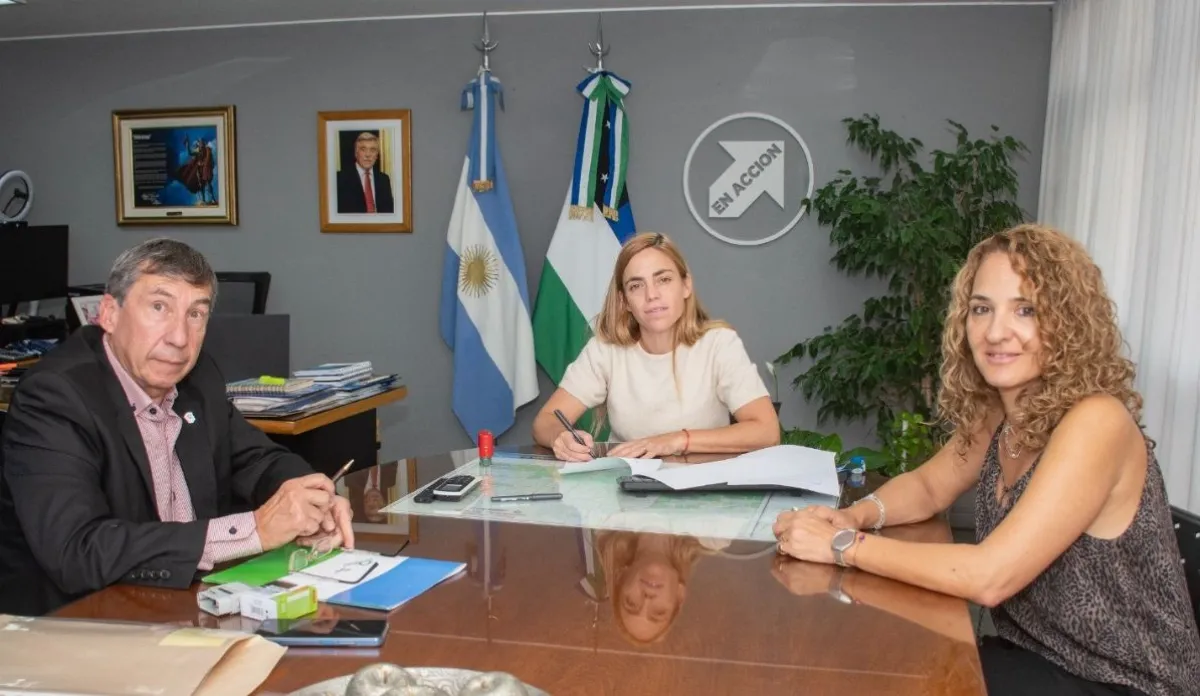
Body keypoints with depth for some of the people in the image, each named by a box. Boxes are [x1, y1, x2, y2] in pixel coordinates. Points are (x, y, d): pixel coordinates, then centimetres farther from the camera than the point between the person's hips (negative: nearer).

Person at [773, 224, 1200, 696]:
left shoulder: (1096, 422, -25)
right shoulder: (997, 413, -2)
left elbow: (991, 576, -30)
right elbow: (928, 486, 13)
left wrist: (842, 545, -24)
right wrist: (855, 516, -8)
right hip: (1038, 656, 6)